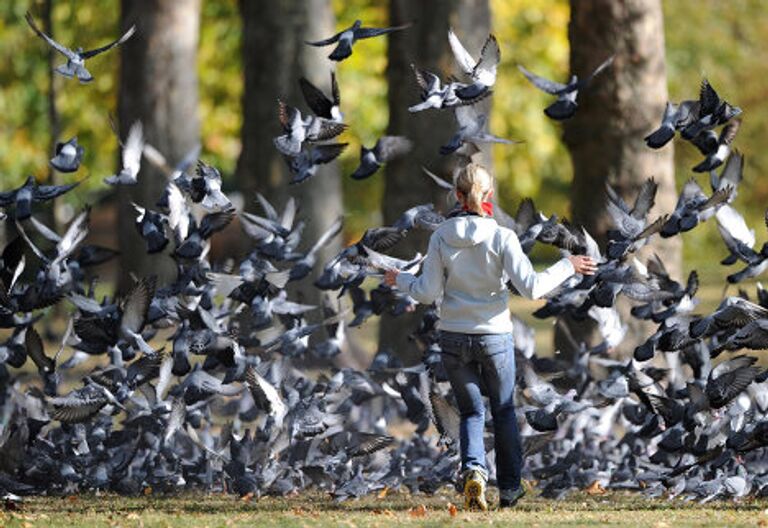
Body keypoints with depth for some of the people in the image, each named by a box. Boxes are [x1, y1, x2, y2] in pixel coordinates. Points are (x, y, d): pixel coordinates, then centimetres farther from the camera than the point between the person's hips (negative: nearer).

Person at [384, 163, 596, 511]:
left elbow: (428, 293, -6)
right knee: (503, 410, 18)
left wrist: (401, 281, 13)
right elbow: (530, 287, -16)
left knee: (471, 412, 14)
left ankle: (473, 469, -14)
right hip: (495, 336, -1)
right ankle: (509, 488, 22)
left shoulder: (441, 237, -6)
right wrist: (567, 267, -3)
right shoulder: (501, 237, -12)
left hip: (453, 338, 1)